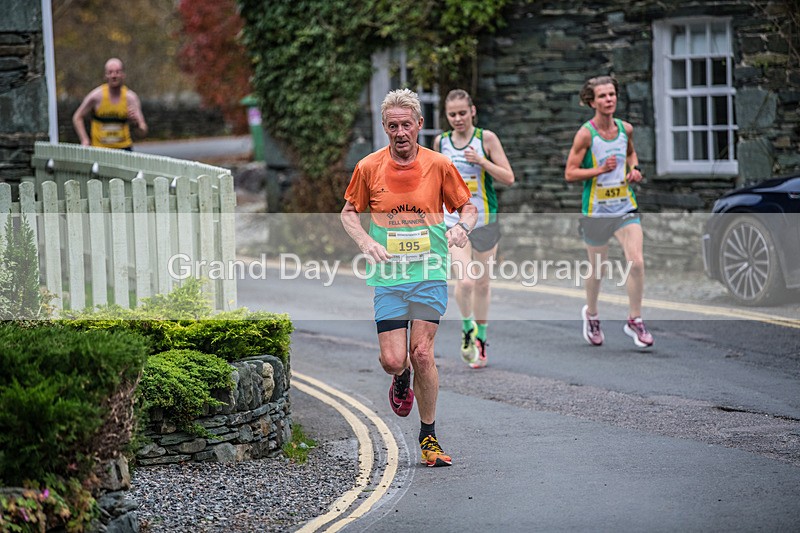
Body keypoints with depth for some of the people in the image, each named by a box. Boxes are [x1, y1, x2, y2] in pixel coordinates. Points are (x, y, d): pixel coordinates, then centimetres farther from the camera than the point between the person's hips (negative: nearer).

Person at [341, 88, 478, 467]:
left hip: (430, 273, -1)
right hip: (388, 278, 1)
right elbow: (348, 213, 10)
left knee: (422, 354, -7)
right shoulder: (369, 168, -1)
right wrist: (367, 243, -8)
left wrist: (461, 227, -13)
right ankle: (402, 380, 34)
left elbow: (468, 208, 9)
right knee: (392, 360, -6)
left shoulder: (439, 165, -1)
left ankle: (428, 436, 9)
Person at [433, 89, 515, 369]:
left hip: (484, 220, 0)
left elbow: (508, 178, -8)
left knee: (481, 283, 9)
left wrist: (482, 161, -21)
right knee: (464, 281, -17)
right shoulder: (441, 141, 3)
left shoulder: (486, 138, -5)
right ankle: (467, 329, 8)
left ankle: (481, 338, 26)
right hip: (453, 222, 0)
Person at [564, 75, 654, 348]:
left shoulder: (626, 129, 3)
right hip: (596, 211, -3)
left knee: (636, 262, -12)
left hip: (626, 208, 3)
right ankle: (591, 314, 37)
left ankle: (634, 320, 1)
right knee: (597, 269, 10)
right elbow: (570, 173, -12)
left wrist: (634, 169, 5)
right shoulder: (586, 134, -12)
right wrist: (600, 170, -24)